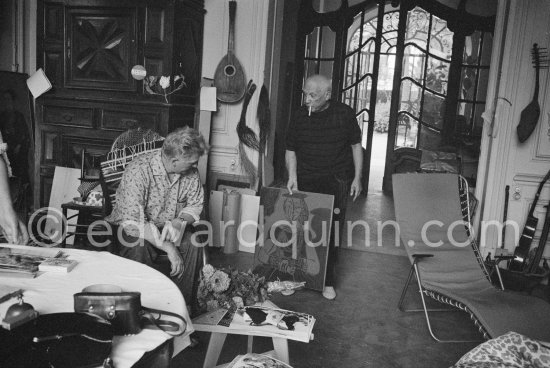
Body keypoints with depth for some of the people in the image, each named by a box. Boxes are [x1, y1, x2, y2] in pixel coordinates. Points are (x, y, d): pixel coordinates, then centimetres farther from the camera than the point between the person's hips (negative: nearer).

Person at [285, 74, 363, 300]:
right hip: (306, 182, 2)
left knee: (332, 233, -2)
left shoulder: (344, 114, -3)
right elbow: (291, 150, 8)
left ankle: (327, 282, 10)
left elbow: (356, 146, 6)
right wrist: (292, 176, -7)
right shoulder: (300, 116, 2)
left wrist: (357, 177, 1)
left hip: (336, 181, -1)